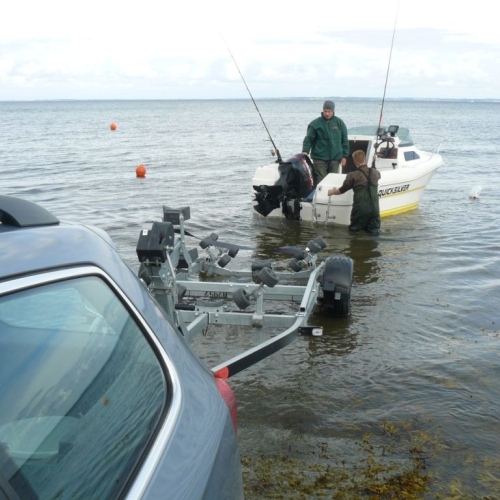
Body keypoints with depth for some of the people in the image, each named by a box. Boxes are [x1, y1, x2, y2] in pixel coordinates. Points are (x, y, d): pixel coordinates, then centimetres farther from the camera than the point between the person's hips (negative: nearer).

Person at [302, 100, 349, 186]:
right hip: (319, 159, -2)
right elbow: (308, 139, -4)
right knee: (320, 182, -6)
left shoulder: (339, 123, 6)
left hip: (335, 159, 3)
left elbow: (345, 140, 9)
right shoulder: (315, 124, -1)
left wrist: (344, 156, 5)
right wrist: (305, 151, -21)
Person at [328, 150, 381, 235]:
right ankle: (372, 228, -8)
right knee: (374, 229, 18)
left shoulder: (352, 175, -3)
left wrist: (332, 192, 29)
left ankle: (357, 227, -6)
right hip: (374, 208, 2)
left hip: (360, 209, -2)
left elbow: (342, 190, 10)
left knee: (354, 228, 19)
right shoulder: (375, 172, 9)